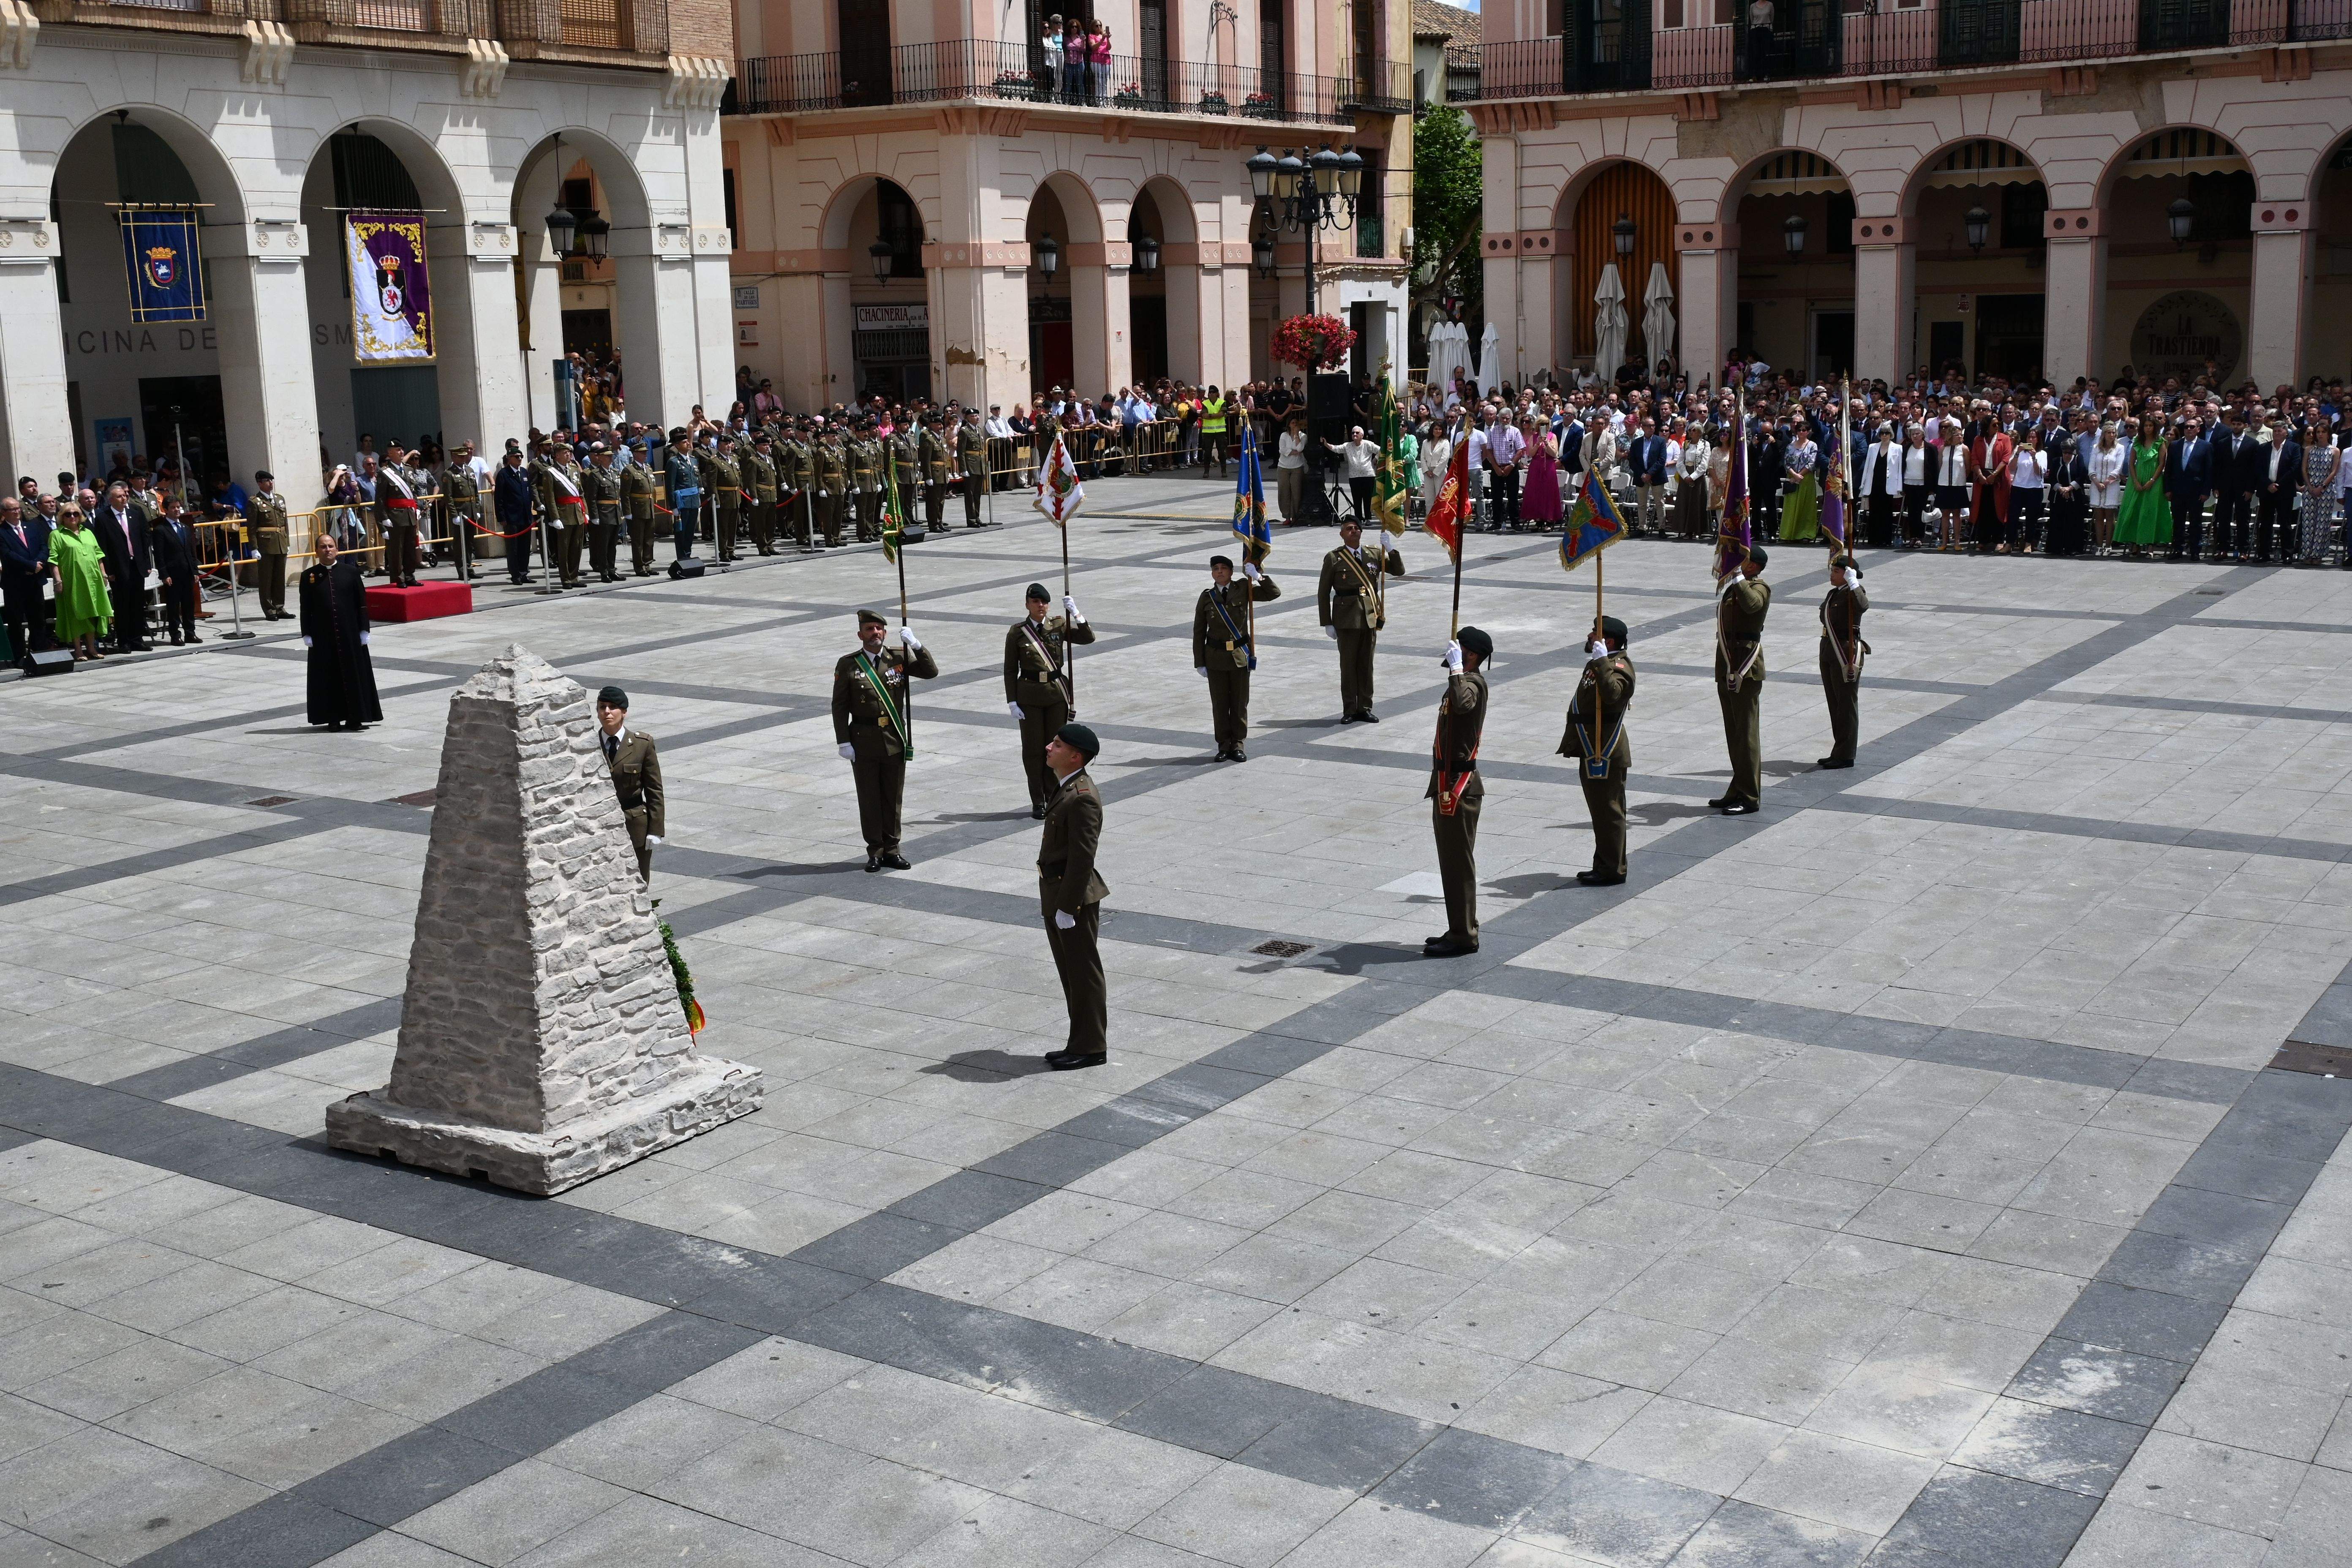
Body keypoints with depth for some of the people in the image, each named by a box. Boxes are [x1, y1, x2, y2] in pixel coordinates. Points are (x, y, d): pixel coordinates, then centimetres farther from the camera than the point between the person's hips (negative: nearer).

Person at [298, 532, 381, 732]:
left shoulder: (351, 572, 2)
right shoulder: (309, 577, 3)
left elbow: (362, 603, 3)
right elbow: (306, 609, 4)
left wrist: (363, 630, -1)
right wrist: (307, 635, -2)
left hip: (350, 633, 0)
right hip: (322, 636, 0)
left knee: (354, 673, 3)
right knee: (329, 676, 4)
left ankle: (355, 717, 10)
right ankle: (333, 718, 12)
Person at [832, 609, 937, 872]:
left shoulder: (899, 658, 5)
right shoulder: (848, 665, -1)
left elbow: (931, 672, -3)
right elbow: (840, 706, -1)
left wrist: (916, 644, -14)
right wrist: (844, 742, -7)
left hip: (895, 739, 2)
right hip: (864, 740, -2)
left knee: (893, 797, 8)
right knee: (869, 798, 4)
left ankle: (892, 850, 17)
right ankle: (875, 852, 13)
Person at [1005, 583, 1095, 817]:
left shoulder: (1059, 626, 2)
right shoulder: (1017, 632, -3)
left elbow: (1088, 638, -7)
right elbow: (1010, 670, -1)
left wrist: (1076, 613, -19)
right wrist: (1012, 702, -7)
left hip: (1057, 693, 2)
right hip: (1029, 695, -2)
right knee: (1033, 748, 3)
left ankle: (1054, 798, 19)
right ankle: (1038, 802, 11)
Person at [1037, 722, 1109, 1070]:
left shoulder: (1082, 798, -22)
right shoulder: (1065, 787, 10)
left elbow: (1082, 858, -23)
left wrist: (1067, 907, -21)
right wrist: (1053, 901, 18)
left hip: (1074, 898, -10)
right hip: (1056, 894, 10)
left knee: (1084, 974, 1)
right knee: (1071, 974, 17)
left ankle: (1090, 1048, 11)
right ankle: (1082, 1043, 26)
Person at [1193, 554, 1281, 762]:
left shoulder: (1243, 591, 1)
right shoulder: (1207, 597, 0)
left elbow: (1275, 593, 1)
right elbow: (1199, 632, 3)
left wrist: (1258, 576, -13)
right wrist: (1200, 663, 0)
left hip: (1240, 655, 0)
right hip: (1216, 657, 0)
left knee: (1240, 702, 5)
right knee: (1220, 703, 4)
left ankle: (1237, 745, 14)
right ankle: (1224, 746, 14)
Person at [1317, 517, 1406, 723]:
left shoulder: (1375, 554, 9)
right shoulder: (1334, 559, -1)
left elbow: (1399, 571, 5)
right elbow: (1323, 593, 0)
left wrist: (1391, 550, -11)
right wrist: (1327, 623, -4)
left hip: (1370, 617, 3)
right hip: (1347, 618, -3)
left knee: (1367, 664, 8)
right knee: (1348, 665, 1)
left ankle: (1365, 708, 17)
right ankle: (1349, 711, 8)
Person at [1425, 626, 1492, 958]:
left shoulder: (1473, 682, -19)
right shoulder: (1464, 681, 14)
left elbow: (1463, 703, -41)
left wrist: (1456, 668, -34)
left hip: (1459, 787, -10)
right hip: (1449, 782, 10)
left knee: (1458, 862, -5)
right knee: (1451, 861, 15)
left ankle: (1463, 936, 1)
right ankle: (1460, 930, 23)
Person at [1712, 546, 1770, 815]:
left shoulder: (1760, 587, -10)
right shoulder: (1732, 588, 16)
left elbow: (1752, 604, -36)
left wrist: (1738, 578, -27)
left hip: (1746, 670, -9)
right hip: (1726, 669, 9)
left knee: (1746, 732, -6)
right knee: (1733, 731, 14)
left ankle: (1750, 797, -2)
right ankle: (1738, 790, 22)